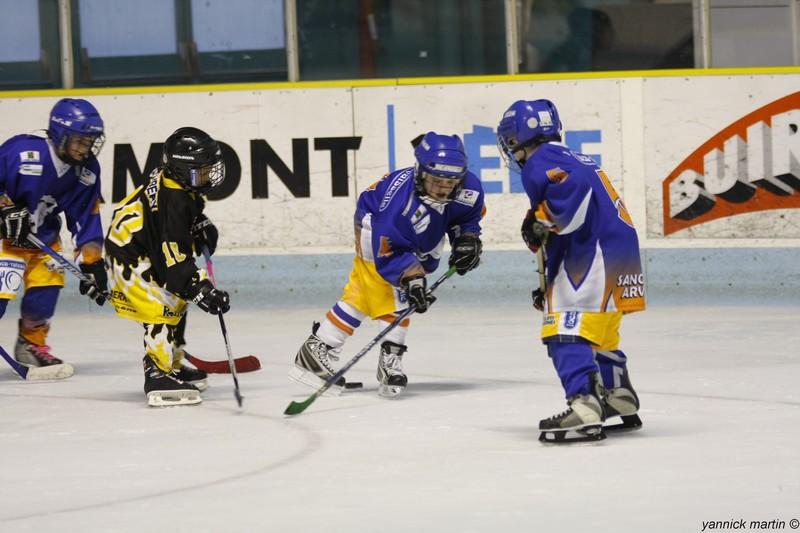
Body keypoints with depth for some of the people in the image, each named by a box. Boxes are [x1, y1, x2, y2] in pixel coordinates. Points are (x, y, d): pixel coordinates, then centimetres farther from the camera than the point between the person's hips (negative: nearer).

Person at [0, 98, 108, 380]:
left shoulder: (87, 171, -7)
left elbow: (87, 218, -2)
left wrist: (92, 262, -7)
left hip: (42, 233, 6)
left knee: (47, 283, -1)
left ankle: (31, 345, 22)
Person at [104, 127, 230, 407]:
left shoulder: (172, 179, 0)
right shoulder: (174, 200, -30)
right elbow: (173, 256, -34)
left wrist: (201, 226, 5)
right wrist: (202, 289, -37)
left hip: (145, 247, 11)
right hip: (130, 256, -11)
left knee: (176, 302, 20)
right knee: (163, 307, -20)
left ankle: (173, 365, 34)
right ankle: (158, 377, -24)